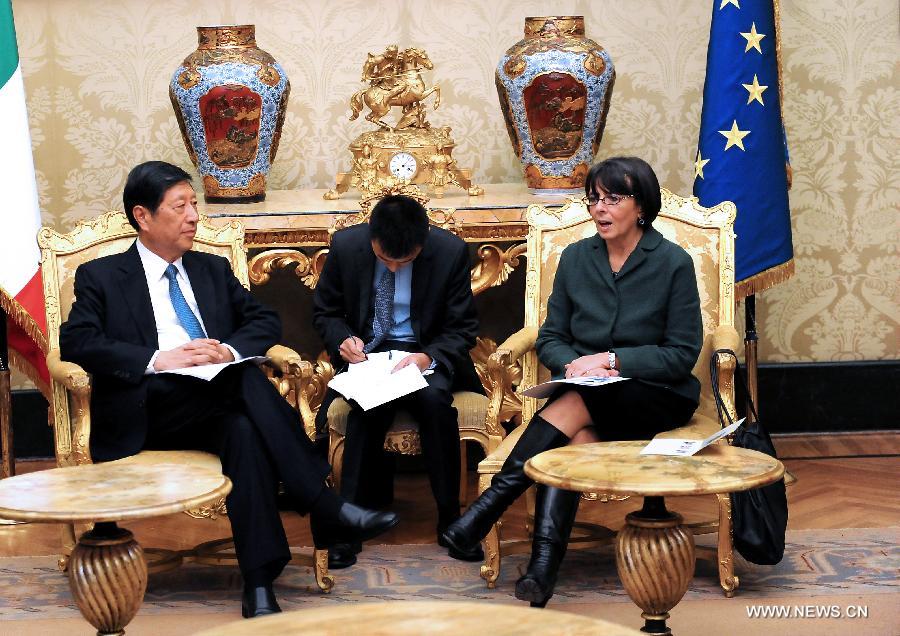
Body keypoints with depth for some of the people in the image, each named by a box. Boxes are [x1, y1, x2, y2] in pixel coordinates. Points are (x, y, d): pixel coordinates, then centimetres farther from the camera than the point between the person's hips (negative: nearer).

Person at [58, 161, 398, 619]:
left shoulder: (213, 270, 24)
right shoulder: (101, 277, 10)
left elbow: (265, 322, 17)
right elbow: (76, 342, -5)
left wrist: (228, 350, -8)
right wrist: (159, 359, -19)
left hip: (214, 405, 4)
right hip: (146, 411, -4)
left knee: (245, 430, -35)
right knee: (248, 380, -33)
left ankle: (259, 585, -41)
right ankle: (326, 511, -36)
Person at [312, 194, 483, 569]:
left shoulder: (451, 252, -11)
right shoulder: (346, 246, -7)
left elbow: (462, 330, -4)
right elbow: (325, 312, 8)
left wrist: (429, 357, -24)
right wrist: (344, 339, -15)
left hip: (425, 354, 0)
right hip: (366, 352, 1)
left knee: (435, 397, -34)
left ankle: (449, 517, -19)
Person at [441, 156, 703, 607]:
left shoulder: (673, 263, -4)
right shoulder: (576, 257, 8)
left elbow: (683, 353, -6)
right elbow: (550, 338, 10)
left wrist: (613, 360, -17)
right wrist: (573, 364, -13)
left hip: (655, 396, -3)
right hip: (582, 394, 3)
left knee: (575, 405, -34)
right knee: (578, 436, -33)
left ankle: (491, 504, -36)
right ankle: (544, 562, -47)